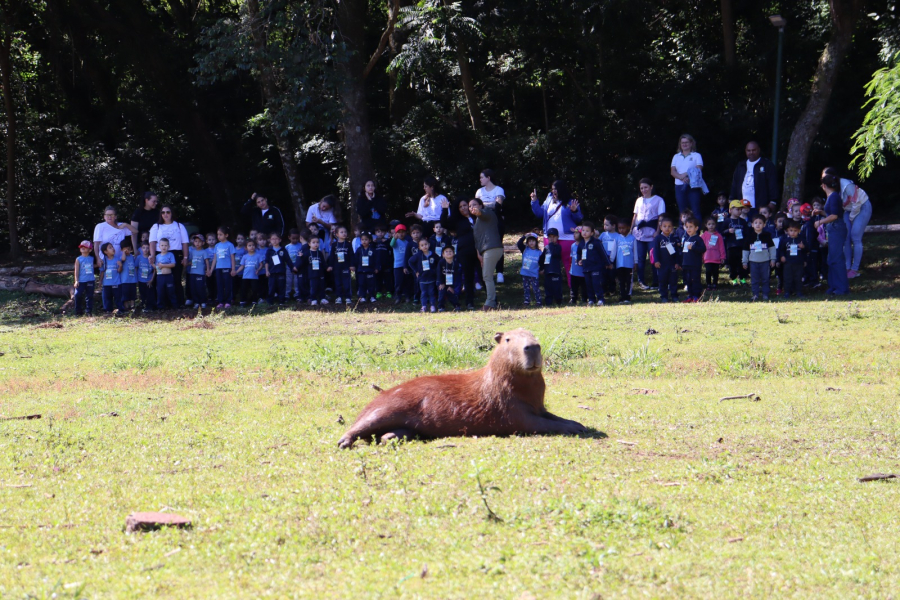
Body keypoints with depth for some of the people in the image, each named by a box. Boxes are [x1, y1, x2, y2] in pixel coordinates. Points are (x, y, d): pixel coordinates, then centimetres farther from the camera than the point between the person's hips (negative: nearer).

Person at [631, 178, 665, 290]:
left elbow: (661, 217, -3)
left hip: (652, 233, -4)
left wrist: (657, 231, -11)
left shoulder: (658, 200, 2)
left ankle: (655, 282, -2)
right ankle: (641, 281, 9)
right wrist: (631, 229, 11)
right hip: (639, 232, 4)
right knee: (640, 258, 3)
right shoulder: (639, 200, 17)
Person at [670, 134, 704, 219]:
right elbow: (672, 171, 5)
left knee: (695, 211, -8)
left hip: (693, 186, -4)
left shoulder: (696, 156, 8)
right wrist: (681, 177, -15)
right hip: (679, 186, 4)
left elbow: (699, 170, -6)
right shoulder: (676, 157, 17)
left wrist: (686, 174, -19)